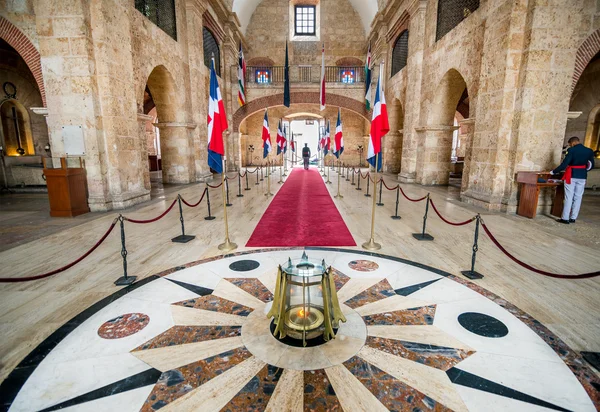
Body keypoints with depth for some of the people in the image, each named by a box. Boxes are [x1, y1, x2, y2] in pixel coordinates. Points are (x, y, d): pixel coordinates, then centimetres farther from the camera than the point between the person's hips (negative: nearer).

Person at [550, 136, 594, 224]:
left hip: (571, 175, -5)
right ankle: (573, 218, 13)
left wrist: (553, 172, -6)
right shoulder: (589, 151, 5)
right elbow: (591, 166, 10)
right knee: (578, 197, 9)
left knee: (569, 197, -1)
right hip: (582, 176, 5)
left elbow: (564, 164, -15)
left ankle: (565, 218, 1)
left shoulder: (571, 150, -12)